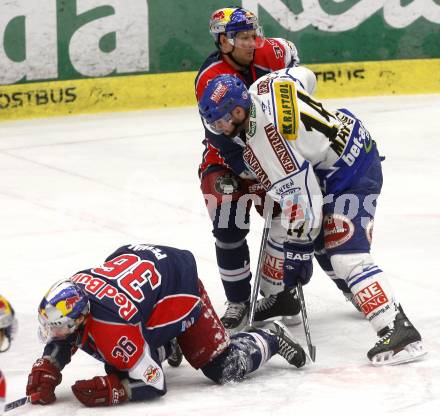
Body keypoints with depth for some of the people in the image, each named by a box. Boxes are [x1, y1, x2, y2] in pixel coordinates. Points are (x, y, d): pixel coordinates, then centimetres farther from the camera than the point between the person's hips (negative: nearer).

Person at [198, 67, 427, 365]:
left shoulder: (263, 145, -27)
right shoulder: (265, 85, -4)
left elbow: (301, 199, -25)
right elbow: (305, 76, 17)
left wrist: (297, 254, -15)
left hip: (350, 174, -11)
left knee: (346, 254, -19)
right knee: (321, 236, 22)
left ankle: (399, 331, -26)